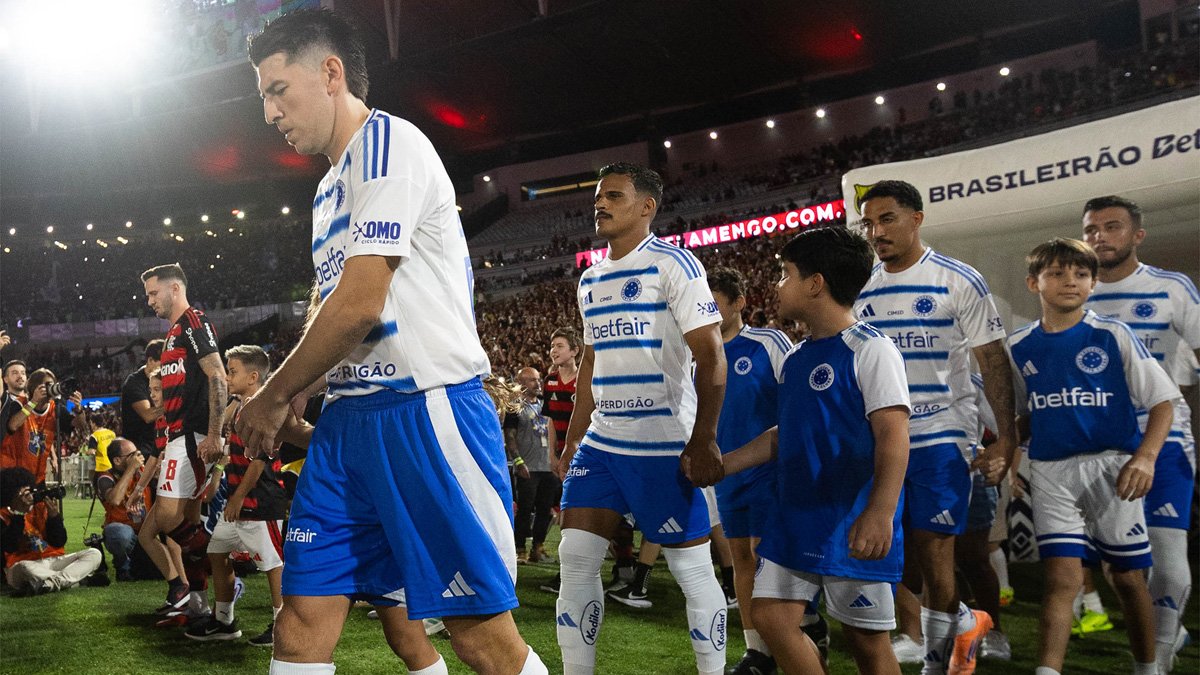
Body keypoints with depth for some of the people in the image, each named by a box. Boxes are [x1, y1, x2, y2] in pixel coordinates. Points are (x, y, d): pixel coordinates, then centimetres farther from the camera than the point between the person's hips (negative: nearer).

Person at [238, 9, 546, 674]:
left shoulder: (389, 142, -8)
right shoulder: (331, 190, 23)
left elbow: (360, 304, -15)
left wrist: (272, 396, -2)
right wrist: (280, 403, 12)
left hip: (425, 411, -9)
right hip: (348, 417, 9)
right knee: (303, 617, 5)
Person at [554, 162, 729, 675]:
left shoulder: (672, 264, -7)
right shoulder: (589, 280, 15)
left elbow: (710, 356, -13)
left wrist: (703, 441, -19)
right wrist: (573, 439, 19)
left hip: (664, 445, -7)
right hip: (601, 441, 7)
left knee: (692, 567, 1)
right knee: (576, 557, 3)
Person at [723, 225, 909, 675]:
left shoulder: (870, 349, -13)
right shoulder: (795, 359, 11)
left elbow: (893, 436, -20)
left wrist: (880, 512, -32)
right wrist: (719, 467, 15)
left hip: (852, 526, -7)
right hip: (794, 517, 8)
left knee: (865, 638, 3)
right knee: (771, 617, 4)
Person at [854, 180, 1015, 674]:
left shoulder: (959, 282, -5)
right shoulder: (860, 290, 8)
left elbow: (993, 361, -4)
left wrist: (1006, 438, -11)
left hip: (940, 437, -5)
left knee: (932, 555, -4)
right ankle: (963, 622, 28)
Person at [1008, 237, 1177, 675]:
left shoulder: (1113, 336, -3)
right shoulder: (1018, 348, 5)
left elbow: (1162, 401, -3)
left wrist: (1145, 457, -16)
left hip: (1111, 468, -1)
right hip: (1050, 473, 1)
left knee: (1128, 578, 10)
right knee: (1062, 579, -8)